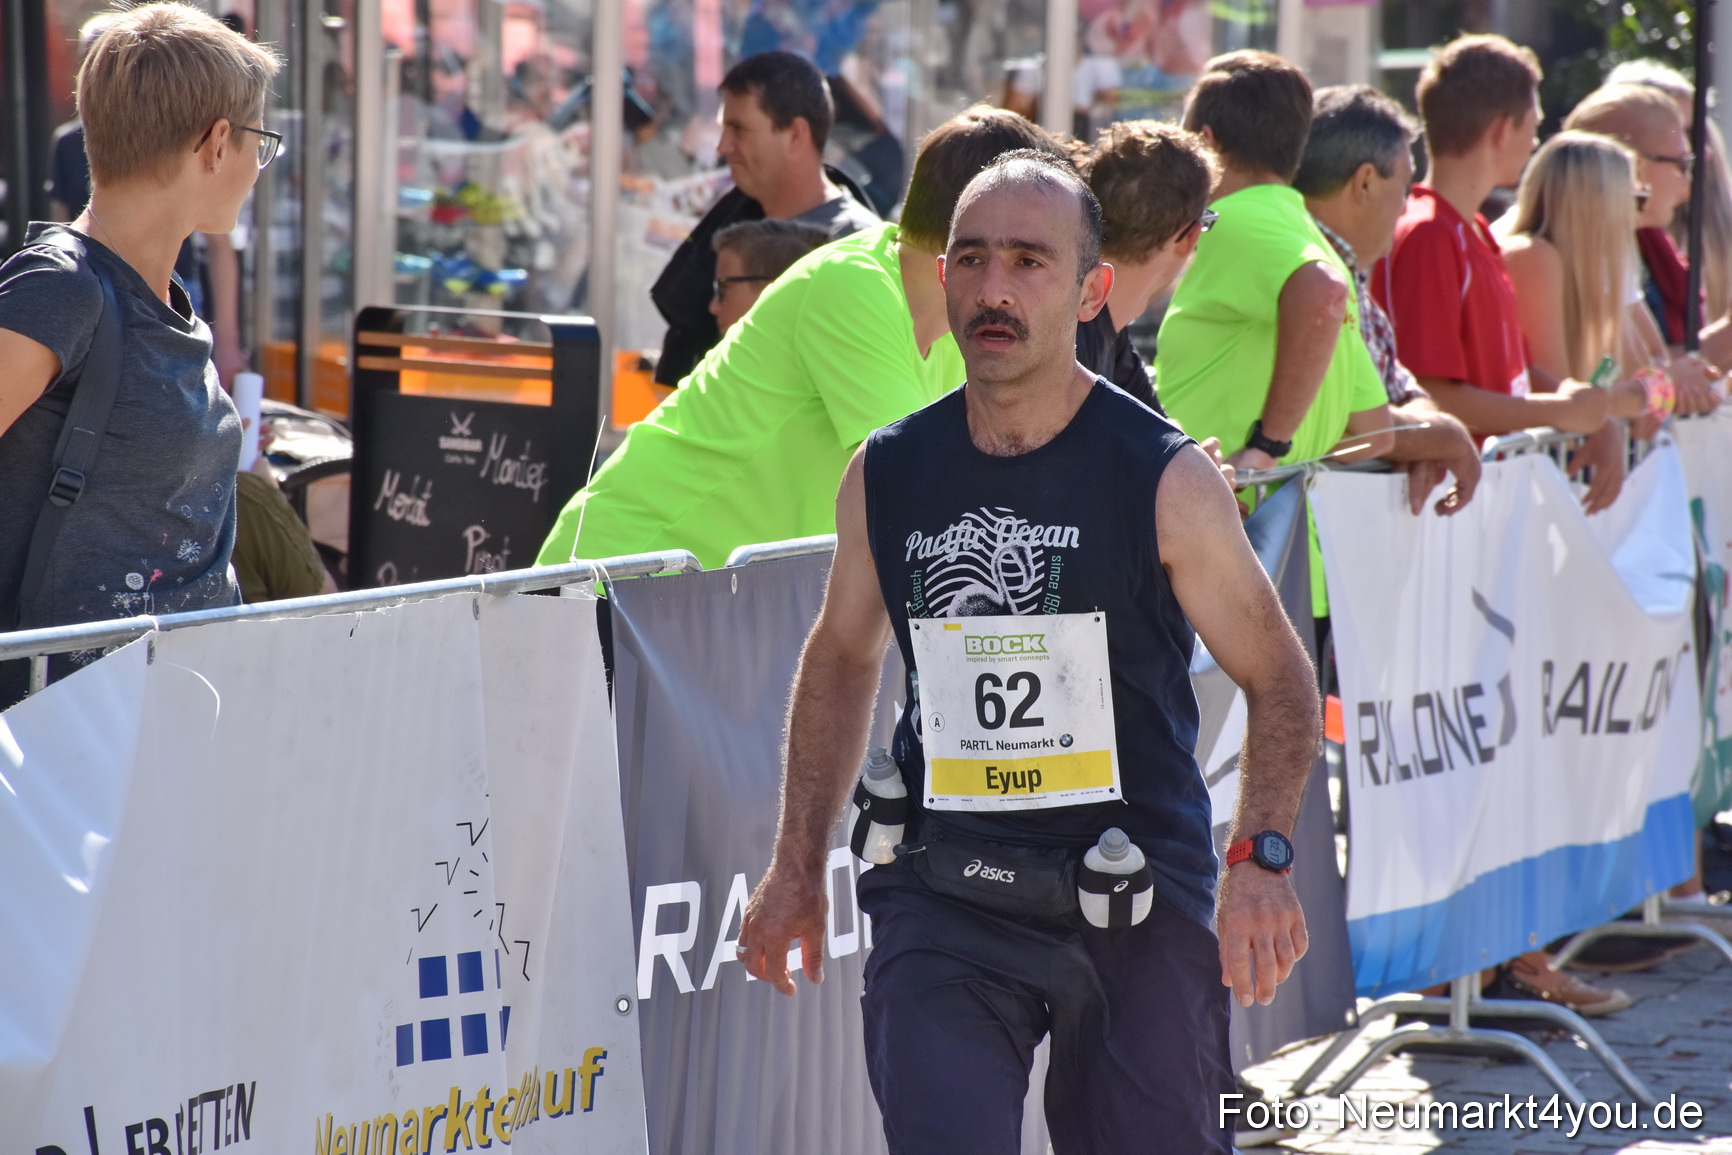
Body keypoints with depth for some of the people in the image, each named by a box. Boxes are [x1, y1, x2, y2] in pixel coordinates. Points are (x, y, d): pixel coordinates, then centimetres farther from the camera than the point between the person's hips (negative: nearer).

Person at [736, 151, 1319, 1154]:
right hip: (945, 899, 2)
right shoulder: (887, 476, 3)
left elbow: (1280, 679, 0)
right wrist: (798, 869, 17)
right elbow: (843, 660, 19)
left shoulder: (1165, 478, -6)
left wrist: (1262, 859, -15)